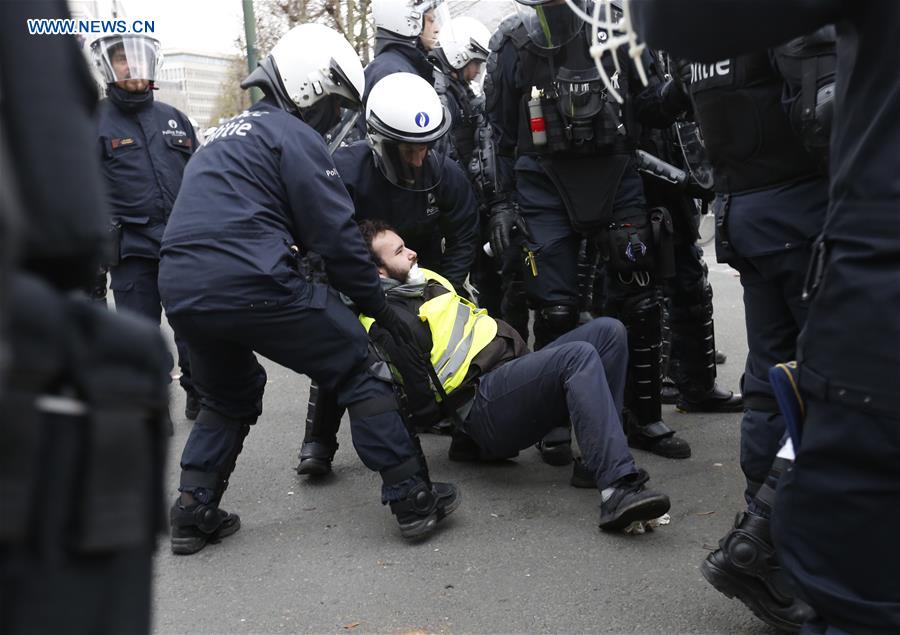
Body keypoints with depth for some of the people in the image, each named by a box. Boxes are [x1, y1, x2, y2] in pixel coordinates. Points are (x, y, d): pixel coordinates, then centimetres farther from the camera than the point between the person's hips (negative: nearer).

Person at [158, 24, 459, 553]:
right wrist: (379, 303, 3)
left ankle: (194, 514, 26)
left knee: (228, 398, 28)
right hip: (251, 284, -8)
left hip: (181, 291, 8)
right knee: (357, 370, 4)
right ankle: (413, 499, 4)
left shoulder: (229, 134, 27)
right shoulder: (293, 136, 0)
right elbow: (336, 232, -5)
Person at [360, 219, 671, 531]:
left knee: (608, 331, -4)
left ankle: (597, 462, -11)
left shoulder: (426, 280, 23)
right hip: (485, 404, -10)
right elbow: (425, 405, -14)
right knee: (579, 356, -30)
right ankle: (619, 488, -39)